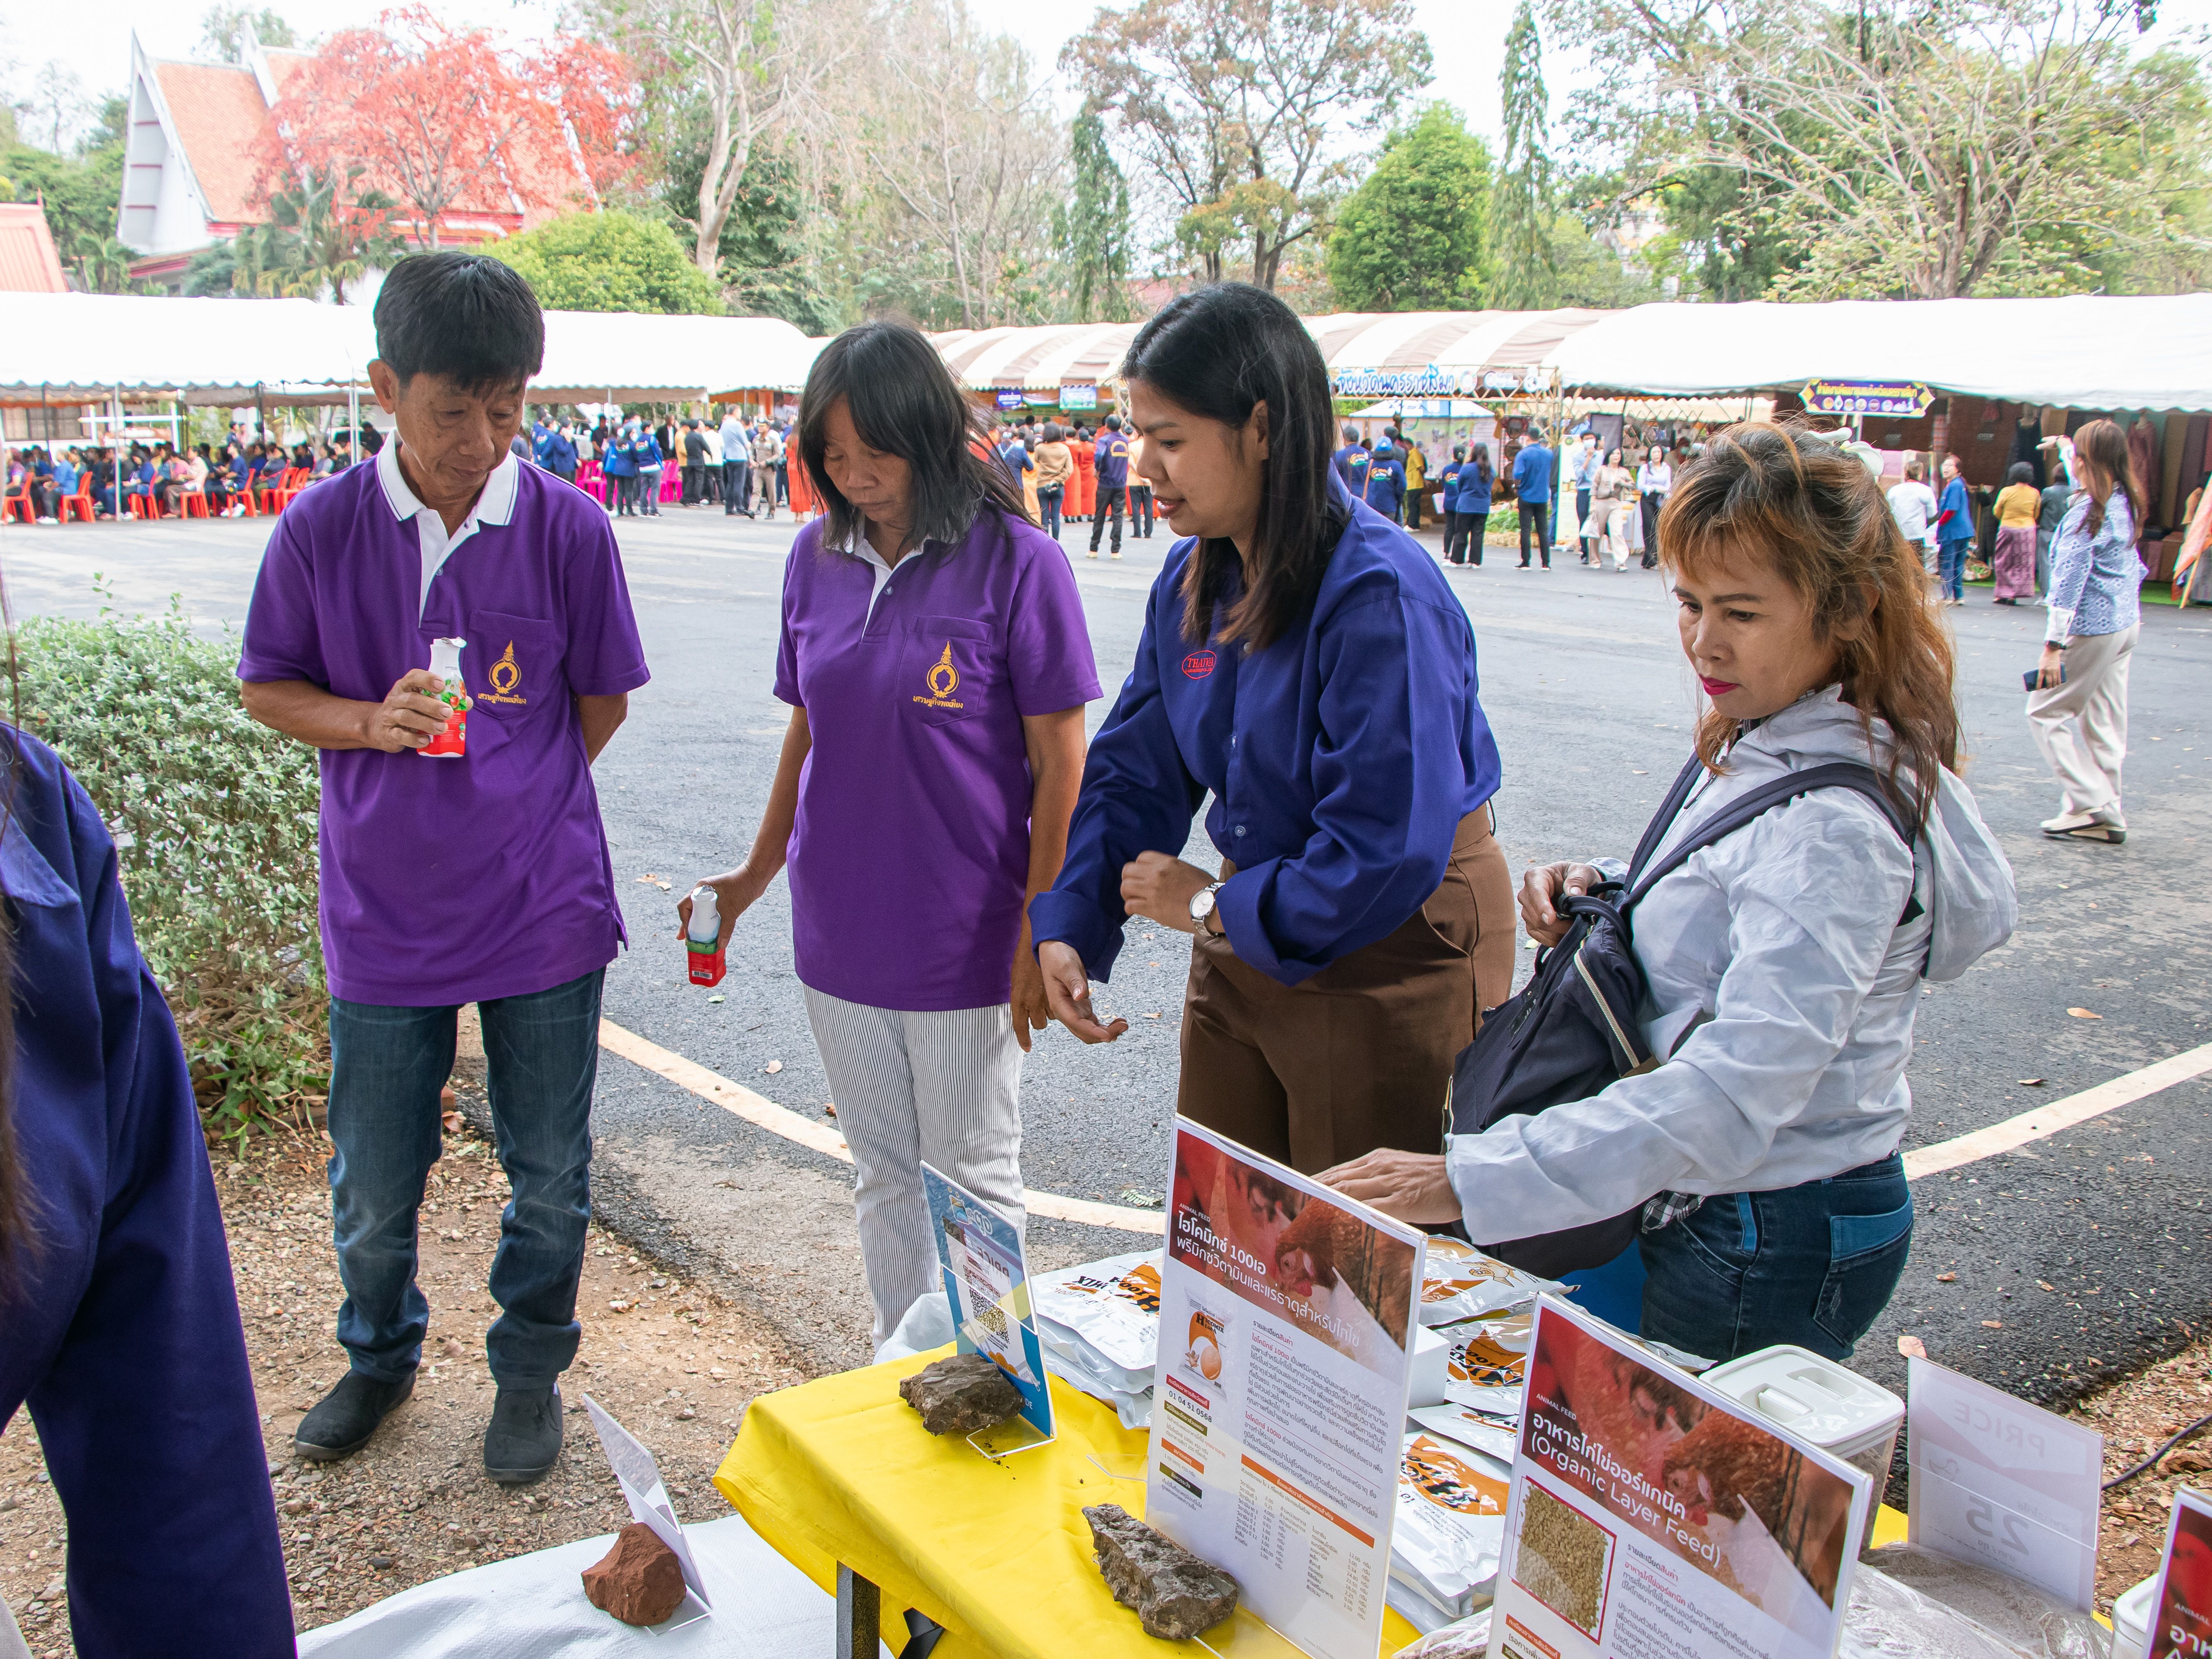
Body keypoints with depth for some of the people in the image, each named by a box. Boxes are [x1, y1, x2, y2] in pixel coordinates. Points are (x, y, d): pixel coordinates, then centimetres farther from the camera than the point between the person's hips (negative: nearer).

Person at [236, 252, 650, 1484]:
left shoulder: (568, 527, -8)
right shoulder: (323, 529, -6)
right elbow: (270, 689, 3)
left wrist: (515, 802, 1)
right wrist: (376, 723, -14)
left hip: (544, 908, 0)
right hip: (383, 911, 1)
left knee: (552, 1177, 11)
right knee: (374, 1186, 14)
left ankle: (532, 1370, 36)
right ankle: (382, 1357, 42)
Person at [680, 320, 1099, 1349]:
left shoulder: (1015, 562, -13)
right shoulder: (818, 556, 2)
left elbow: (1059, 760, -11)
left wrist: (1041, 933, -11)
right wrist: (759, 870, 16)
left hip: (963, 937, -5)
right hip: (838, 932, 5)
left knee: (973, 1182, 11)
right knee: (881, 1172, 19)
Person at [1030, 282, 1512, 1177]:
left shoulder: (1378, 592, -26)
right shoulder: (1193, 576, -1)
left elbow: (1387, 856, -28)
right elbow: (1133, 769, 6)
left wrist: (1213, 904, -16)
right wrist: (1067, 926, -6)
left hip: (1391, 959, -7)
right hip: (1249, 935, 7)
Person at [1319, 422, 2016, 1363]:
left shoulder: (1835, 827, -27)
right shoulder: (1760, 743, 2)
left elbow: (1736, 1088, -36)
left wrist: (1469, 1180, -42)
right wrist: (1601, 894, -5)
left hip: (1773, 1246, -9)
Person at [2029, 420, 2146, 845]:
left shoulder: (2088, 510, -17)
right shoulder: (2126, 503, 6)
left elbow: (2070, 581, -21)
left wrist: (2053, 645, -22)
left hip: (2091, 628, -9)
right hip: (2126, 623, 9)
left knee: (2046, 712, 2)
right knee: (2106, 722, 11)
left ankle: (2093, 804, -4)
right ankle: (2105, 818, 14)